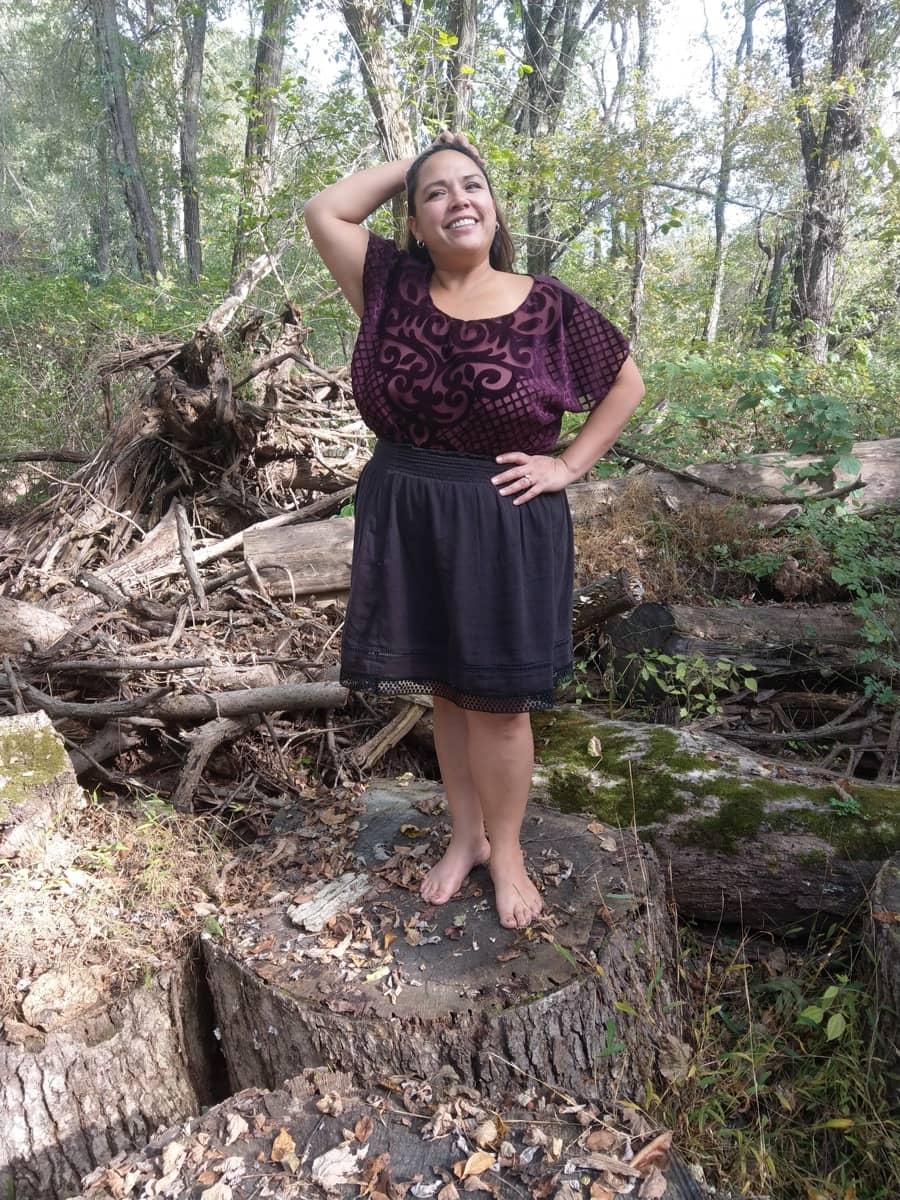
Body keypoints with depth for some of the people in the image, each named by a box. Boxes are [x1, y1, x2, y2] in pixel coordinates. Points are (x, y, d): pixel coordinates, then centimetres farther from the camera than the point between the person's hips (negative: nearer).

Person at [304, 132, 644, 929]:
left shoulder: (547, 307, -5)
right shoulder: (396, 287, 2)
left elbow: (627, 385, 5)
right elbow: (325, 211, 0)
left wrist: (569, 466, -4)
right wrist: (411, 162, 3)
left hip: (505, 529, -3)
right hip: (408, 523, 3)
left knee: (497, 699, 5)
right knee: (445, 690, 14)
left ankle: (507, 850, 27)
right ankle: (465, 836, 34)